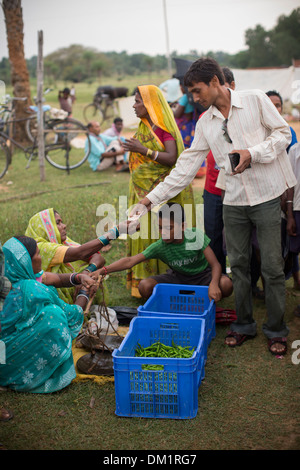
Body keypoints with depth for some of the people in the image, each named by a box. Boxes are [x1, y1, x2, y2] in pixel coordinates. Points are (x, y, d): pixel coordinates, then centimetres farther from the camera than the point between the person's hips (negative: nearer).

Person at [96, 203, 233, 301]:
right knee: (145, 286, -24)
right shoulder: (160, 246, -18)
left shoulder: (195, 236, -23)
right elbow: (130, 261, -22)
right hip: (178, 277, 2)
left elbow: (215, 265, -24)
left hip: (202, 275, -1)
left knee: (226, 285, -34)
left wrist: (213, 285, -45)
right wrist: (104, 270, -34)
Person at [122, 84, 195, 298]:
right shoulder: (144, 126, 14)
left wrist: (144, 150, -24)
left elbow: (172, 158, -21)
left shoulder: (164, 126, -11)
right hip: (143, 190, 8)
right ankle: (144, 281, 15)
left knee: (162, 236, -4)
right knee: (142, 232, 8)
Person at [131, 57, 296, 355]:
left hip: (267, 196, -4)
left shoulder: (255, 99, -3)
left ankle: (276, 331, 15)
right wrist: (151, 199, 3)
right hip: (234, 200, 4)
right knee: (238, 264, 9)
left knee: (272, 267, 0)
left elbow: (283, 133, 0)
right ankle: (243, 324, 26)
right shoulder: (205, 123, 9)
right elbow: (187, 166, 8)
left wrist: (252, 153, -16)